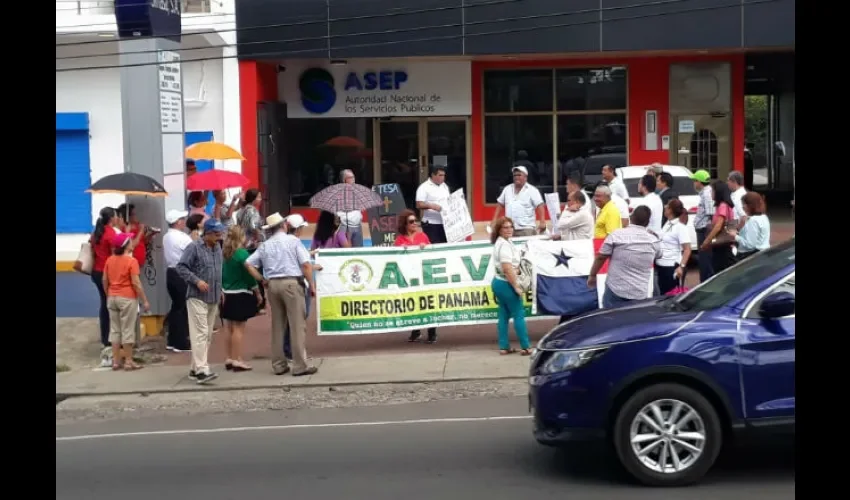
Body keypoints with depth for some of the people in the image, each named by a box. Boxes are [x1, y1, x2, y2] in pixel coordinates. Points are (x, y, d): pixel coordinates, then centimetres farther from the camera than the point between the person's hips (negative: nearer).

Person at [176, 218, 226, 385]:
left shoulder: (217, 248, 13)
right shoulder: (194, 247, -9)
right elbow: (181, 267, -12)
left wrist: (219, 290, 17)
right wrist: (197, 280, -21)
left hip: (214, 299, 8)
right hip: (197, 297, -8)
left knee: (208, 336, 9)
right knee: (200, 334, -13)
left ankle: (195, 368, 17)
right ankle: (202, 370, -17)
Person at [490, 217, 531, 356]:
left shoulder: (500, 242, 12)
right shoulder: (505, 245, -21)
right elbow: (507, 268, -27)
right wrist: (516, 287, -22)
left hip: (498, 282, 10)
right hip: (506, 284, -10)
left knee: (504, 314, 12)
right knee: (519, 314, -2)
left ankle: (504, 347, 15)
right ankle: (526, 347, 2)